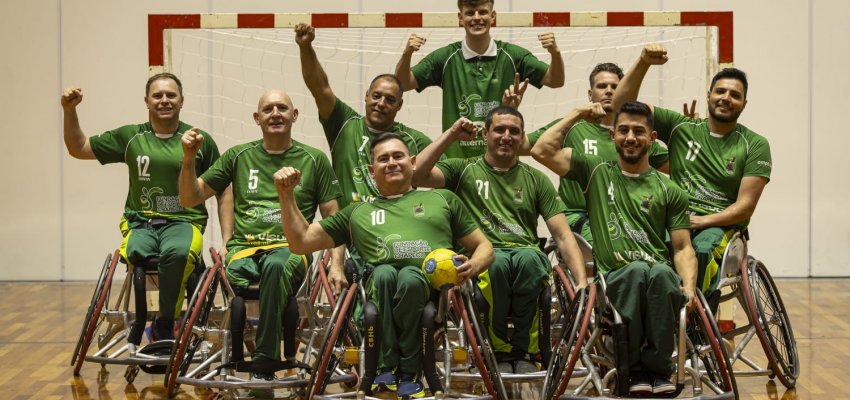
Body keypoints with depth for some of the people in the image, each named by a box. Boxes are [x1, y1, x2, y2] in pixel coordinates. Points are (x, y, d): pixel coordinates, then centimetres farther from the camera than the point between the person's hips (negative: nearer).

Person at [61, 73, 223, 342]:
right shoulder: (130, 137, 13)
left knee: (177, 252, -38)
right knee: (133, 254, -35)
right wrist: (69, 110, 2)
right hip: (140, 223, 1)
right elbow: (78, 148, 17)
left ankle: (164, 325, -20)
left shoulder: (201, 141, 9)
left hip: (184, 221, -1)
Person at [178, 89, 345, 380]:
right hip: (244, 247, 1)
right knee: (237, 280, -37)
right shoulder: (238, 156, 17)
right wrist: (189, 159, 2)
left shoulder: (314, 160, 13)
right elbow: (189, 199, 19)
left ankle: (263, 365, -33)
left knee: (275, 266, -40)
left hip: (290, 249, -1)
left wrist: (336, 265, -5)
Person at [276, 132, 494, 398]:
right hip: (380, 282, 1)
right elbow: (301, 242, 31)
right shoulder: (357, 212, 32)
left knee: (410, 278, -37)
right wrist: (286, 194, 19)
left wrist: (474, 266, 1)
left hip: (435, 279, -1)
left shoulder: (443, 199, 30)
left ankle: (409, 371, -25)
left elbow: (484, 247, 26)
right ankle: (388, 366, -28)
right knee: (385, 273, -36)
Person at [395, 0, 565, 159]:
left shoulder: (511, 55, 3)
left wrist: (555, 53, -18)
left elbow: (555, 81, 2)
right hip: (456, 156, 0)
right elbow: (403, 84, 0)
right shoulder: (446, 58, 1)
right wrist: (407, 55, -19)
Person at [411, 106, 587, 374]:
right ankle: (500, 348, -17)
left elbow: (563, 235, 12)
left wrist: (581, 281, -3)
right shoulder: (463, 170, 19)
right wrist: (451, 134, 4)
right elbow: (417, 175, -1)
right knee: (497, 261, -38)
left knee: (529, 258, -37)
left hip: (527, 254, 1)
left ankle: (523, 350, -18)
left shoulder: (536, 179, 22)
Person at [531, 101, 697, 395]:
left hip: (660, 279, 1)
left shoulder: (670, 191, 16)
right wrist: (577, 114, 14)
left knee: (660, 273, -36)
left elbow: (682, 247, 9)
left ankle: (658, 368, -22)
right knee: (637, 269, -36)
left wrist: (689, 286, -9)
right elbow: (542, 151, 7)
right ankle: (633, 367, -23)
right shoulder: (596, 172, 16)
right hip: (615, 279, -1)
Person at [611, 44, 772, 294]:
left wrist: (701, 220, -14)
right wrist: (644, 63, -6)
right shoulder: (681, 127, 12)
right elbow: (623, 104, 6)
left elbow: (745, 207, -1)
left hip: (722, 225, -1)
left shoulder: (755, 145, 7)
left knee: (703, 249, -38)